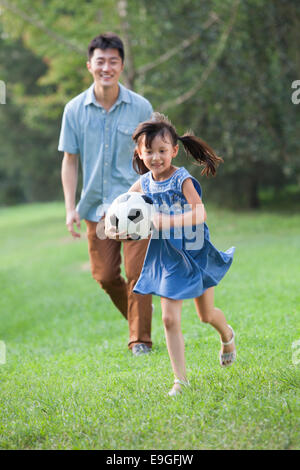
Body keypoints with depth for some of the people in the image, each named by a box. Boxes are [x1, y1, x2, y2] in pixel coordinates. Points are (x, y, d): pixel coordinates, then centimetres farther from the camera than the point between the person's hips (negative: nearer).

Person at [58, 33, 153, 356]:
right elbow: (70, 160, 6)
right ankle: (139, 313, 33)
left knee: (137, 272, -7)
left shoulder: (140, 107, -3)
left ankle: (141, 338, 6)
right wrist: (70, 208, -1)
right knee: (104, 275, 6)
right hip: (96, 206, 2)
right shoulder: (75, 110, 0)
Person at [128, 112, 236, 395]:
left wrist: (169, 221, -41)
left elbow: (200, 214, -32)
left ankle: (227, 335, 50)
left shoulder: (183, 180, -19)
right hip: (166, 259, 3)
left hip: (194, 253, -3)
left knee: (206, 314, 15)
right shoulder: (143, 184, -4)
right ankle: (180, 379, 2)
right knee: (169, 319, -5)